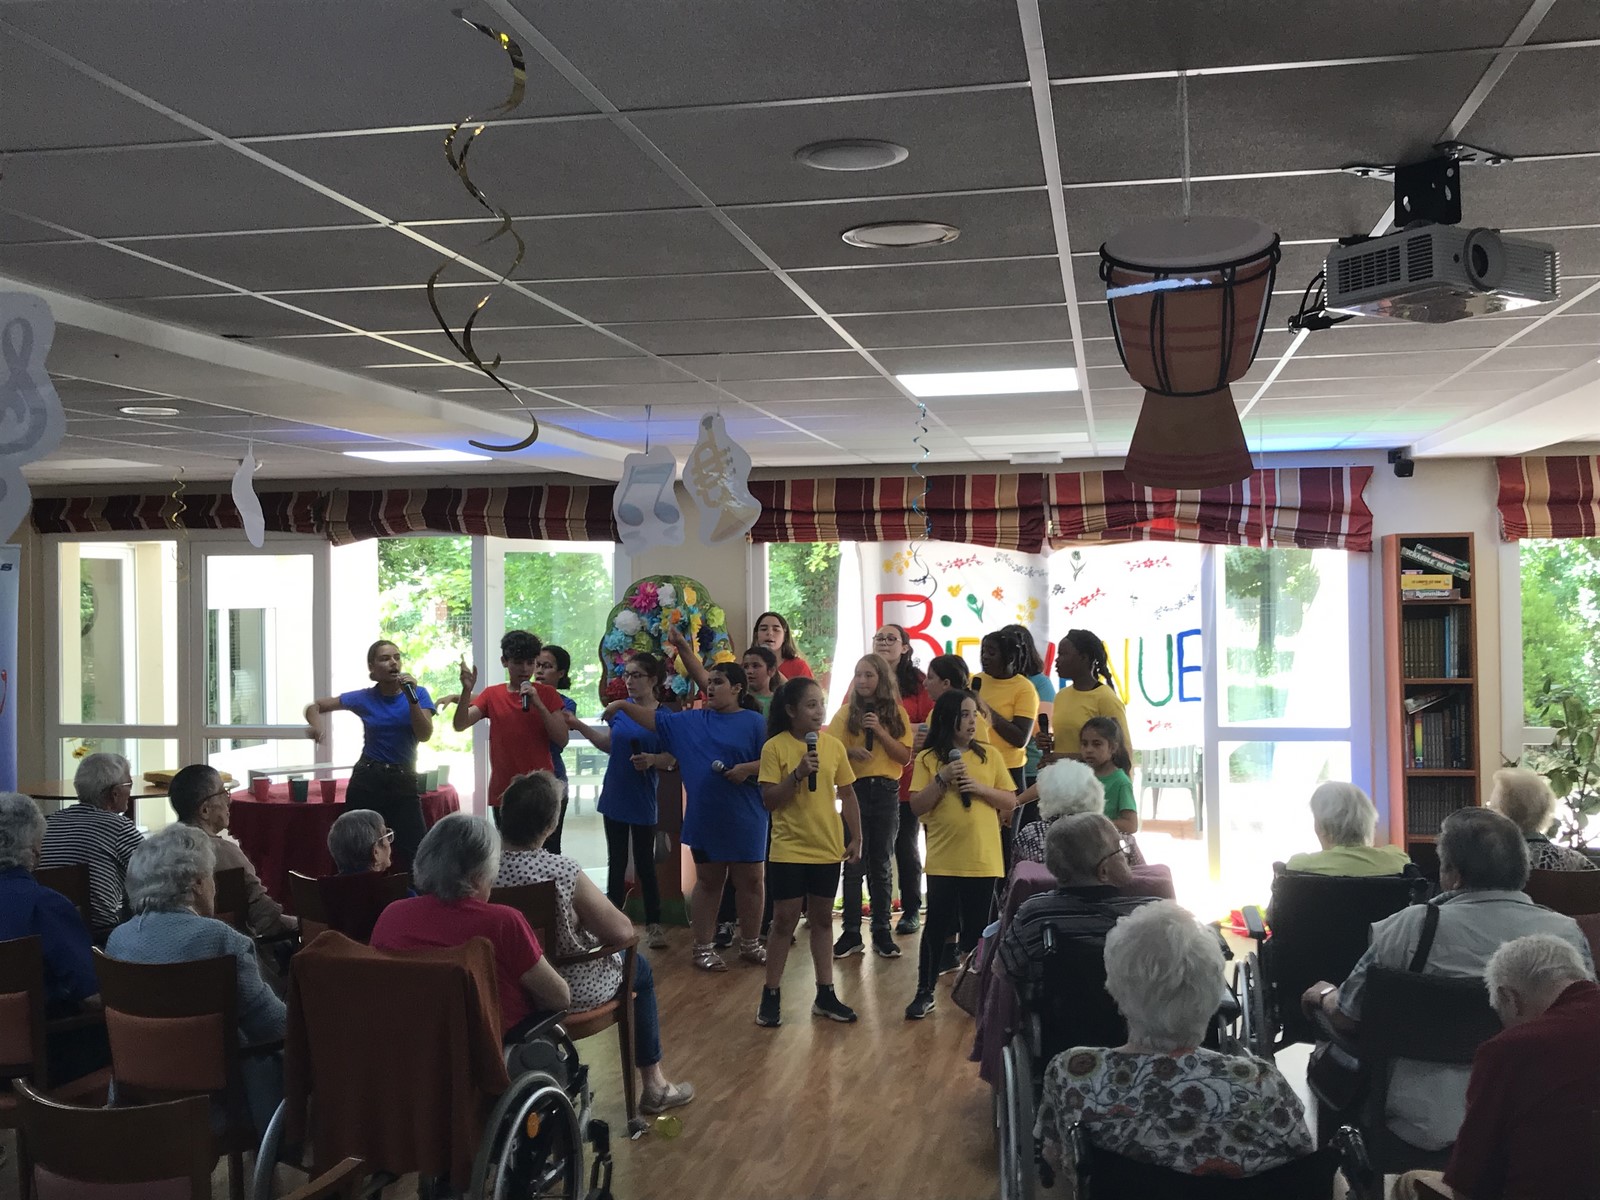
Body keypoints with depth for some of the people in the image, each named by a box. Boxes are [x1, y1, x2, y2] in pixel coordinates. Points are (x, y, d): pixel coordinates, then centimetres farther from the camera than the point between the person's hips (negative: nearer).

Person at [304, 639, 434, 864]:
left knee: (416, 856, -9)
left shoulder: (418, 693, 0)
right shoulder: (364, 698, 1)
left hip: (404, 782, -1)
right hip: (367, 781, 1)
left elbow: (424, 735, -13)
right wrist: (317, 726, -15)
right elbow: (314, 707, 7)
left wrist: (411, 698, -22)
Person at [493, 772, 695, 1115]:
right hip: (570, 990, -5)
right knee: (640, 968, 26)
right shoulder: (562, 871, -29)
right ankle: (654, 1085, 33)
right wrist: (590, 919, -1)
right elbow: (623, 931, -22)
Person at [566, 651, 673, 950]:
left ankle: (653, 925, 13)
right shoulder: (620, 708, 2)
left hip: (642, 802, -4)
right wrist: (579, 726, 6)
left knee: (645, 864, 3)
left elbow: (671, 759, -10)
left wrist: (652, 760, -29)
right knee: (616, 862, 13)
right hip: (615, 797, 5)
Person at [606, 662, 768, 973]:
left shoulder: (755, 722, -5)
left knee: (749, 881, 7)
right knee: (707, 881, 10)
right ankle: (703, 947, 17)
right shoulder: (692, 721, 8)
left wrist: (748, 768, -22)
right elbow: (656, 719, 8)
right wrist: (624, 705, -1)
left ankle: (750, 944, 22)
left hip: (745, 819, -2)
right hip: (705, 818, 3)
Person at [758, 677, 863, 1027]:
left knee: (822, 920, 13)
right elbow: (769, 800, -12)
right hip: (788, 850, -4)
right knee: (784, 921, 3)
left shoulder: (834, 745, 0)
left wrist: (855, 839, 5)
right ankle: (771, 996, 15)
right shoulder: (775, 747, -10)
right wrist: (798, 774, -24)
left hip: (828, 849, 4)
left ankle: (825, 994, 23)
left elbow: (848, 795, 8)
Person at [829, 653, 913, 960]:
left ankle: (882, 933, 14)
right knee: (854, 864, 2)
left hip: (886, 792, 1)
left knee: (881, 865, 7)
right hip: (854, 790, -1)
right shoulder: (846, 713, 3)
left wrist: (880, 731, -14)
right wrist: (849, 752, -21)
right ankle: (851, 933, 8)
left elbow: (905, 757, -4)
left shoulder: (896, 714, 4)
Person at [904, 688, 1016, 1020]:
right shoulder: (928, 759, 0)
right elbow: (917, 807, -5)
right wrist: (942, 779, -15)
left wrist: (981, 788, -11)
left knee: (977, 929, 8)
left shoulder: (989, 755, 5)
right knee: (937, 927, 4)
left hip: (983, 860, 1)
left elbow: (1010, 801, 5)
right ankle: (925, 993, 15)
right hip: (943, 860, -1)